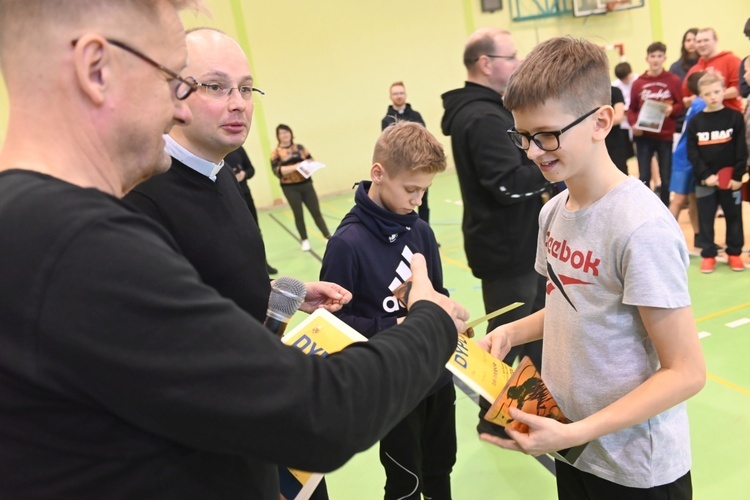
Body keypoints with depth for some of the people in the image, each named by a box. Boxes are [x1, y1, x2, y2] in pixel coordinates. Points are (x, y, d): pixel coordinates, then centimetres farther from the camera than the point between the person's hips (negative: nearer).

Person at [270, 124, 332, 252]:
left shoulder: (300, 147, 8)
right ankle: (304, 240, 16)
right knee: (298, 214, 4)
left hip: (306, 184, 2)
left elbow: (311, 160, 12)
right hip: (290, 188, -2)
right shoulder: (276, 153, -2)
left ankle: (328, 237, 8)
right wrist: (295, 166, -24)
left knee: (316, 211, 3)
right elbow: (277, 171, -13)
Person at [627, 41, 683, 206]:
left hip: (666, 136, 0)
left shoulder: (673, 80, 1)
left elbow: (680, 106, 3)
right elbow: (632, 109, 6)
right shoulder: (638, 83, 3)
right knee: (644, 177, 1)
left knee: (666, 177, 7)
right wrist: (633, 124, -11)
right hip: (643, 136, 0)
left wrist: (672, 109, -18)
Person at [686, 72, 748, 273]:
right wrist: (705, 175, -12)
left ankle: (734, 253, 23)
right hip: (705, 180, 1)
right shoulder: (695, 122, 1)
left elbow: (742, 151, -4)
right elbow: (692, 153, -2)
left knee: (734, 217, 10)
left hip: (731, 179, -1)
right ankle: (708, 255, 17)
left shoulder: (735, 117, -2)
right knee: (705, 219, 5)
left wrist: (737, 176, -10)